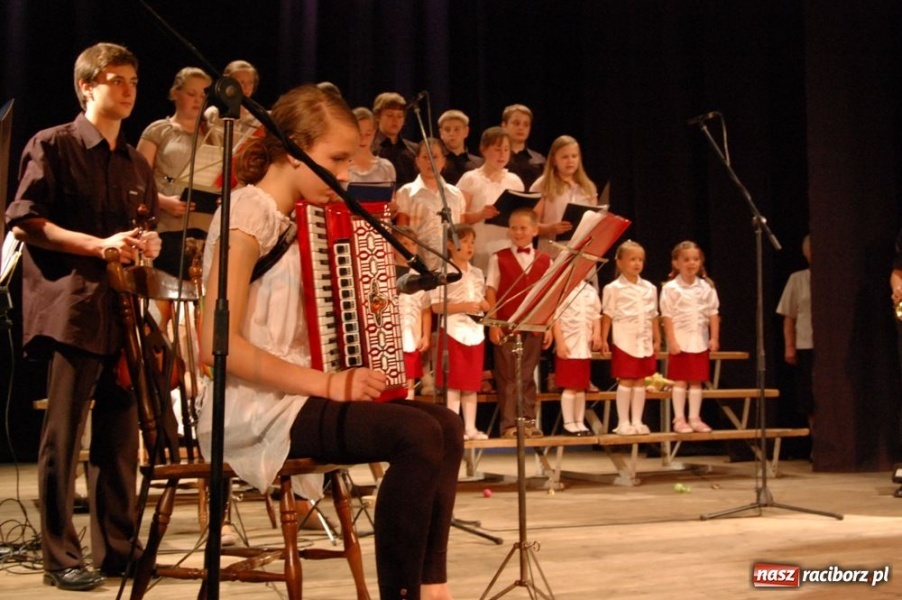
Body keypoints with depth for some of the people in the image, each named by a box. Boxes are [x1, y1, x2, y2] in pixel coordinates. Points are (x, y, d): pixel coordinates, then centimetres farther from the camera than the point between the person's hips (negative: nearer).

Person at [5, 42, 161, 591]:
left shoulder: (137, 165, 18)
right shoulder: (53, 146, -1)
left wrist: (150, 245, -1)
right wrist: (100, 245, -18)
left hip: (126, 310, 6)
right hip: (73, 308, -6)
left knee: (120, 434, 8)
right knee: (65, 435, -3)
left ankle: (117, 547, 17)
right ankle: (62, 557, 5)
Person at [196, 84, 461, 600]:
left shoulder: (299, 220, 15)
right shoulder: (248, 217, -13)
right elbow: (217, 344, -22)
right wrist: (326, 384, -22)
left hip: (298, 395, 9)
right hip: (259, 409, -9)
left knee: (446, 426, -2)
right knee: (418, 435, -23)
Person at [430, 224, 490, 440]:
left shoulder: (477, 274, 14)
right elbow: (436, 306, -11)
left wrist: (483, 304, -4)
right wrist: (463, 306, -20)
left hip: (475, 332, 6)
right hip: (453, 332, -6)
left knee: (472, 383, 8)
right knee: (454, 383, -4)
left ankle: (470, 427, 13)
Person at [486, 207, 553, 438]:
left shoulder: (545, 261, 8)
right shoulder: (499, 258, 2)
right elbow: (491, 292, -1)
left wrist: (549, 326, 3)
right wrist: (493, 324, -9)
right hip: (506, 327, -2)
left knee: (528, 376, 8)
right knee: (507, 376, 1)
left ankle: (529, 421, 14)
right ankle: (508, 423, 5)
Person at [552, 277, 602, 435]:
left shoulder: (591, 291, 12)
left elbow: (596, 315, 15)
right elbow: (555, 317, -10)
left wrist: (597, 333, -1)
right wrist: (560, 342, -15)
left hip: (585, 347, 6)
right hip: (568, 346, -6)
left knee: (582, 387, 10)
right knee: (570, 387, -5)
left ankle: (580, 423, 17)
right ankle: (568, 424, 2)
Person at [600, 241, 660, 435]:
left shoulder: (650, 288, 9)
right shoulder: (613, 288, -5)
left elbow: (653, 316, 13)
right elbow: (607, 316, -4)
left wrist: (657, 340, 12)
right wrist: (604, 340, -8)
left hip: (645, 343, 5)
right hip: (624, 343, -5)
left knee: (640, 381, 8)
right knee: (625, 381, -1)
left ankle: (637, 421, 15)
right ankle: (623, 422, 6)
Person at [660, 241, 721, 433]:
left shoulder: (706, 287, 5)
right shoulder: (671, 288, -6)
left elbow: (713, 313, 6)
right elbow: (667, 316, -8)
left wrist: (714, 338, 0)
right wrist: (672, 341, -14)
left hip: (700, 341, 4)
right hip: (680, 341, -4)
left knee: (697, 381, 8)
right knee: (680, 381, 1)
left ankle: (695, 419, 16)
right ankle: (679, 419, 7)